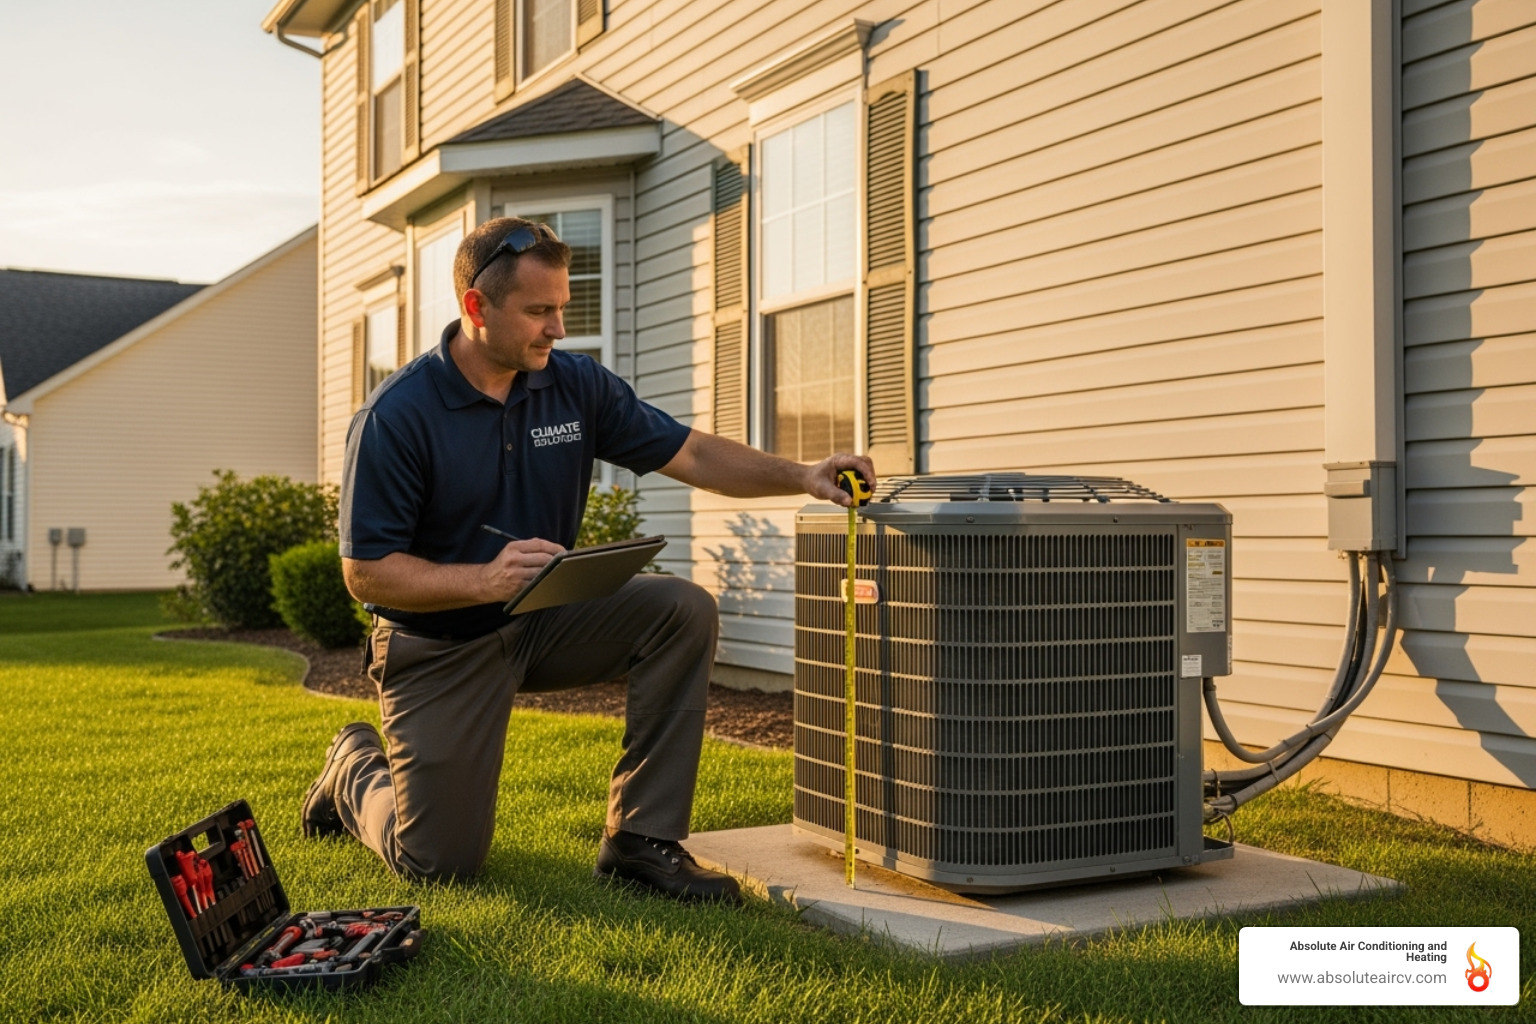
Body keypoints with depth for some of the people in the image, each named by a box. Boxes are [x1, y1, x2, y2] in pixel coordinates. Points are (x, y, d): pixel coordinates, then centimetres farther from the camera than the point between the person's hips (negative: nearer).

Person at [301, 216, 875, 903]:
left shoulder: (576, 384, -5)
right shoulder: (395, 417, -20)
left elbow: (691, 454, -3)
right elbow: (366, 572, -20)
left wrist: (800, 476, -18)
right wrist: (485, 579, -36)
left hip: (546, 621, 5)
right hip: (440, 646, -4)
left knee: (684, 610, -21)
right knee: (438, 862, -1)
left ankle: (639, 839, -12)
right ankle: (355, 769, 33)